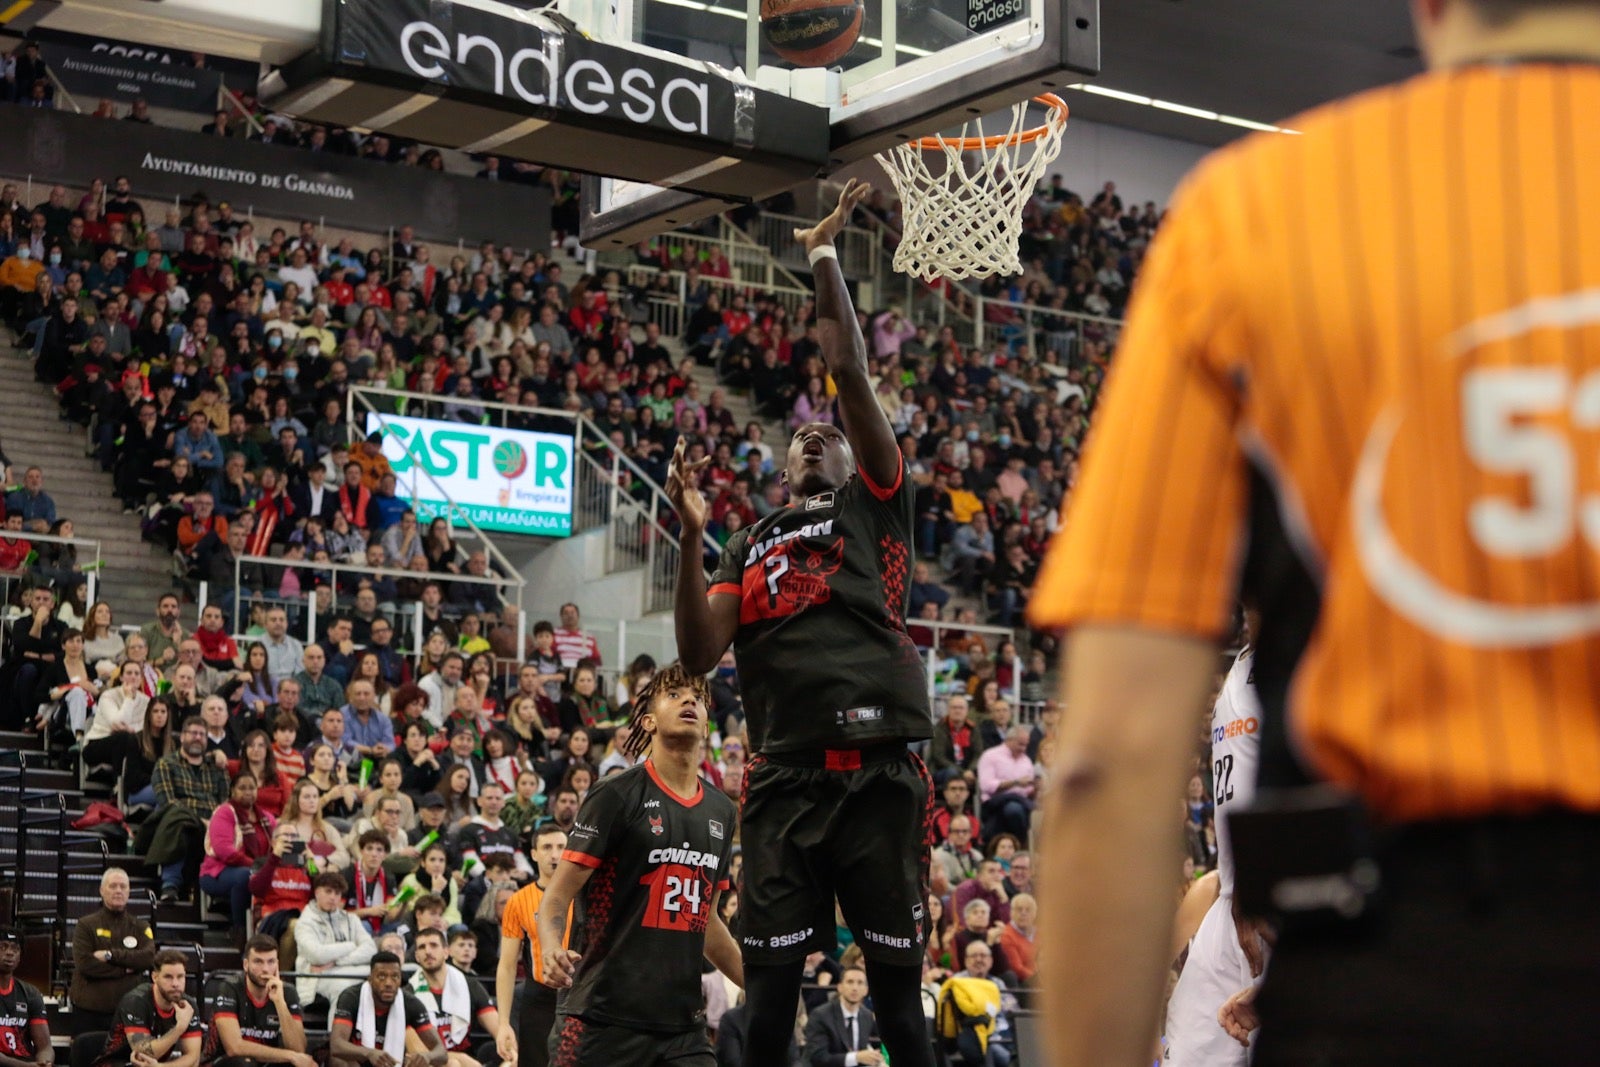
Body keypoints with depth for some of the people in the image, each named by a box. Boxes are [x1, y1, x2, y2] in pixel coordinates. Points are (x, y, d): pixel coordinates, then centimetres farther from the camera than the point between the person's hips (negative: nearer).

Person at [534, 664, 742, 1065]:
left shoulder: (722, 811, 14)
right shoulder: (618, 795, -4)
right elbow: (557, 897, -6)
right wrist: (552, 950, -26)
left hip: (684, 1024, 5)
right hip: (605, 1017, -5)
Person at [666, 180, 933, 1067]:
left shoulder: (872, 504, 12)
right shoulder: (749, 545, 21)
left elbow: (851, 375, 1)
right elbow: (698, 655, 8)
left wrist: (825, 259, 1)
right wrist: (690, 535, -1)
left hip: (879, 773, -3)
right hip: (784, 778, 3)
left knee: (897, 977, 2)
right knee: (770, 980, 3)